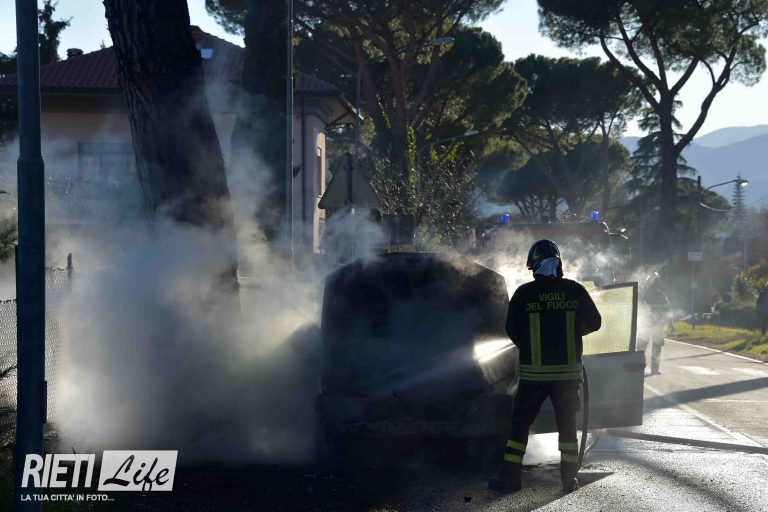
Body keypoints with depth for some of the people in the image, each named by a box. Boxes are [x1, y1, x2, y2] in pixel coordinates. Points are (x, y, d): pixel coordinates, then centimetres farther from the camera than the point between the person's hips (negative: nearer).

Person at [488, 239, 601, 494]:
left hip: (534, 371, -1)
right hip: (568, 370, 1)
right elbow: (594, 322, 7)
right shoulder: (575, 290, -2)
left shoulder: (524, 293, -6)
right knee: (567, 422, 12)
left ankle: (510, 475, 6)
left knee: (521, 421, 9)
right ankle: (569, 477, 9)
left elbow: (512, 329, 0)